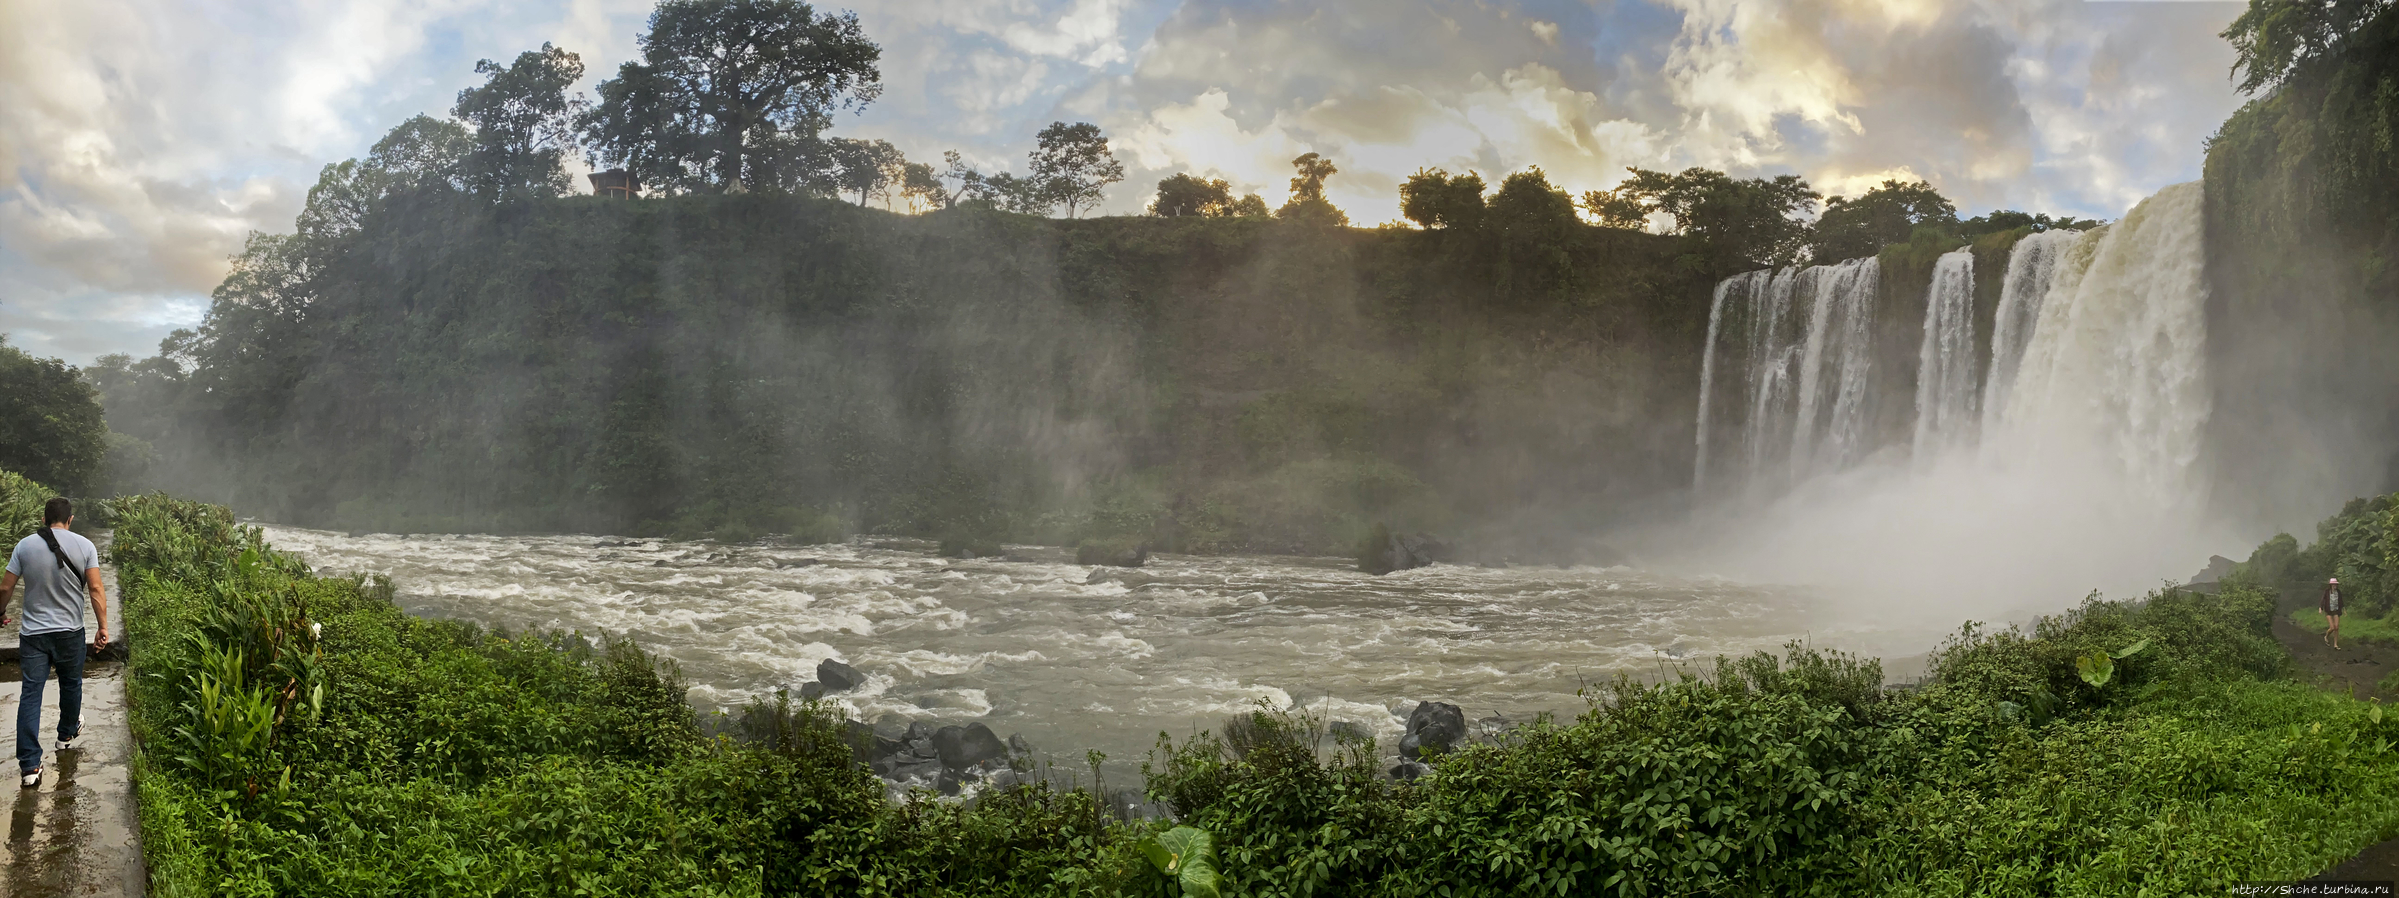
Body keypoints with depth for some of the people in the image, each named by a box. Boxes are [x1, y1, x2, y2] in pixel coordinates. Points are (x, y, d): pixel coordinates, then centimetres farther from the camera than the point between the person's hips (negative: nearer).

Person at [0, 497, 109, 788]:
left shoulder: (25, 546, -3)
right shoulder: (85, 546, -6)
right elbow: (96, 589, -9)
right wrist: (103, 627, -5)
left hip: (33, 633, 0)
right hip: (70, 632, 0)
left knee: (31, 693, 0)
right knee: (71, 684, 22)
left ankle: (29, 765, -6)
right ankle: (67, 735, 43)